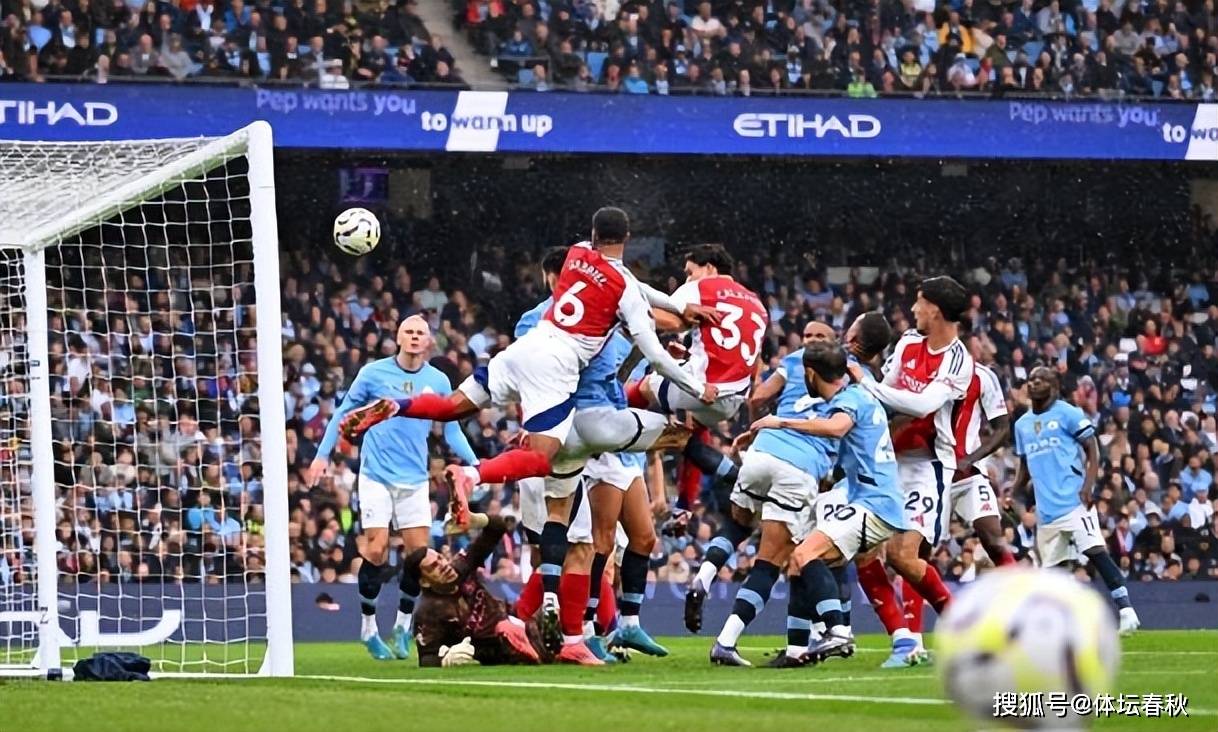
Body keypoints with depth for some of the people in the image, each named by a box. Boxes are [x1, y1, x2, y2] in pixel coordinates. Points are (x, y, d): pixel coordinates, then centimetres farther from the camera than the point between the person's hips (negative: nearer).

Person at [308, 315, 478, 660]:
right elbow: (343, 413, 6)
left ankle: (403, 625, 14)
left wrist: (474, 463, -5)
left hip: (414, 480, 3)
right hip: (376, 476, -3)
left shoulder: (438, 381, 4)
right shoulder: (373, 373, -2)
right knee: (376, 551, -9)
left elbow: (452, 431, 9)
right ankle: (368, 627, 7)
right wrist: (322, 455, 1)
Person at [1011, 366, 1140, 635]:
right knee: (1051, 567, 6)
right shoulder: (1022, 424, 18)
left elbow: (1092, 451, -4)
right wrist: (1013, 494, 13)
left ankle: (1125, 610, -22)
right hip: (1046, 509, 7)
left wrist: (1088, 485, -18)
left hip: (1074, 500, -7)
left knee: (1096, 552, -19)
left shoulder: (1067, 414, -1)